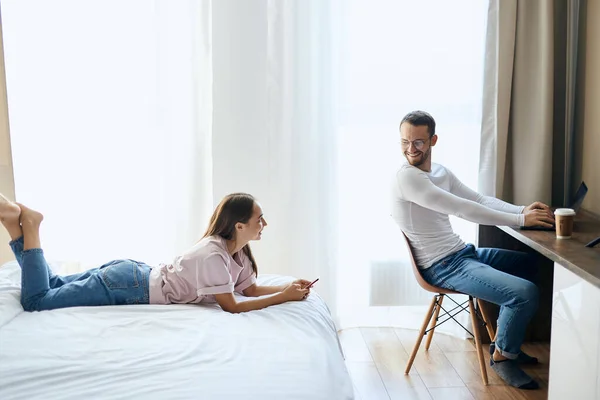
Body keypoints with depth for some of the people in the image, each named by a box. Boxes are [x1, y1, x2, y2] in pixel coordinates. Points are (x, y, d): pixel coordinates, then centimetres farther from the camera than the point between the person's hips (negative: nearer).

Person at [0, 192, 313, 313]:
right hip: (126, 285, -9)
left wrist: (287, 287, -6)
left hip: (134, 275, 9)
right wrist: (284, 297, -22)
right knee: (36, 301, -6)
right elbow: (232, 307, -25)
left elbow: (252, 289, 9)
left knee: (51, 285, 22)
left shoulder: (237, 251, 0)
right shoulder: (213, 255, -28)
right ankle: (27, 223, 1)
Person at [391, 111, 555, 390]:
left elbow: (479, 199, 8)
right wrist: (520, 220, -23)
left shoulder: (441, 172, 9)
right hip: (442, 266, -10)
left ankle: (505, 342, 27)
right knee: (526, 292, -20)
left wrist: (522, 210, -9)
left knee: (526, 263, 25)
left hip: (461, 252, 10)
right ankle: (501, 357, 5)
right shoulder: (406, 177, -21)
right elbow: (462, 209, -25)